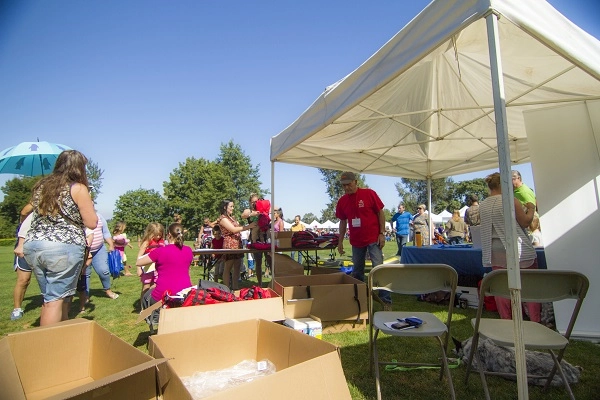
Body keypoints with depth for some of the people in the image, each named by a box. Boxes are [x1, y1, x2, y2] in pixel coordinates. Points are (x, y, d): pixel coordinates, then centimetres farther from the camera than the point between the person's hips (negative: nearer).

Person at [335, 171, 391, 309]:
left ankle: (386, 301, 4)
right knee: (357, 272, 14)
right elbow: (343, 222, 10)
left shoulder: (369, 194, -8)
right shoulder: (342, 201, 2)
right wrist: (340, 241, 9)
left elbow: (380, 213, -4)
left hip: (373, 239, -4)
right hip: (356, 241, 4)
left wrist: (382, 233, -10)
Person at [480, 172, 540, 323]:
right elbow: (525, 222, -6)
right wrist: (531, 209, 11)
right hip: (517, 250, -5)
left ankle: (507, 321, 16)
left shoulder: (482, 205, 6)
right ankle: (535, 321, 13)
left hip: (495, 252, 5)